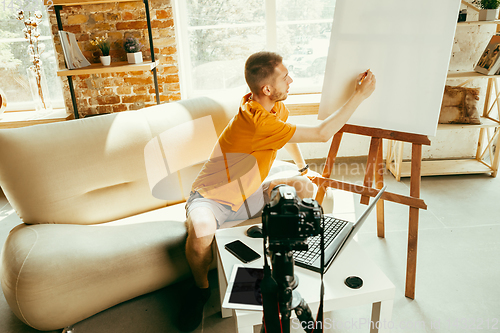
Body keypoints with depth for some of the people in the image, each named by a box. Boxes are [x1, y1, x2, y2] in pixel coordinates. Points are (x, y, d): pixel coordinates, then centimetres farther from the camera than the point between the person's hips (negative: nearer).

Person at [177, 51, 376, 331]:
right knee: (201, 233, -38)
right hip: (213, 198, -7)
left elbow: (289, 133, 20)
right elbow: (322, 134, -31)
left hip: (250, 193, 8)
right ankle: (202, 287, -3)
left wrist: (304, 170, 18)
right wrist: (360, 95, -24)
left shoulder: (276, 106, -4)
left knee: (305, 189, -5)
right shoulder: (258, 121, -33)